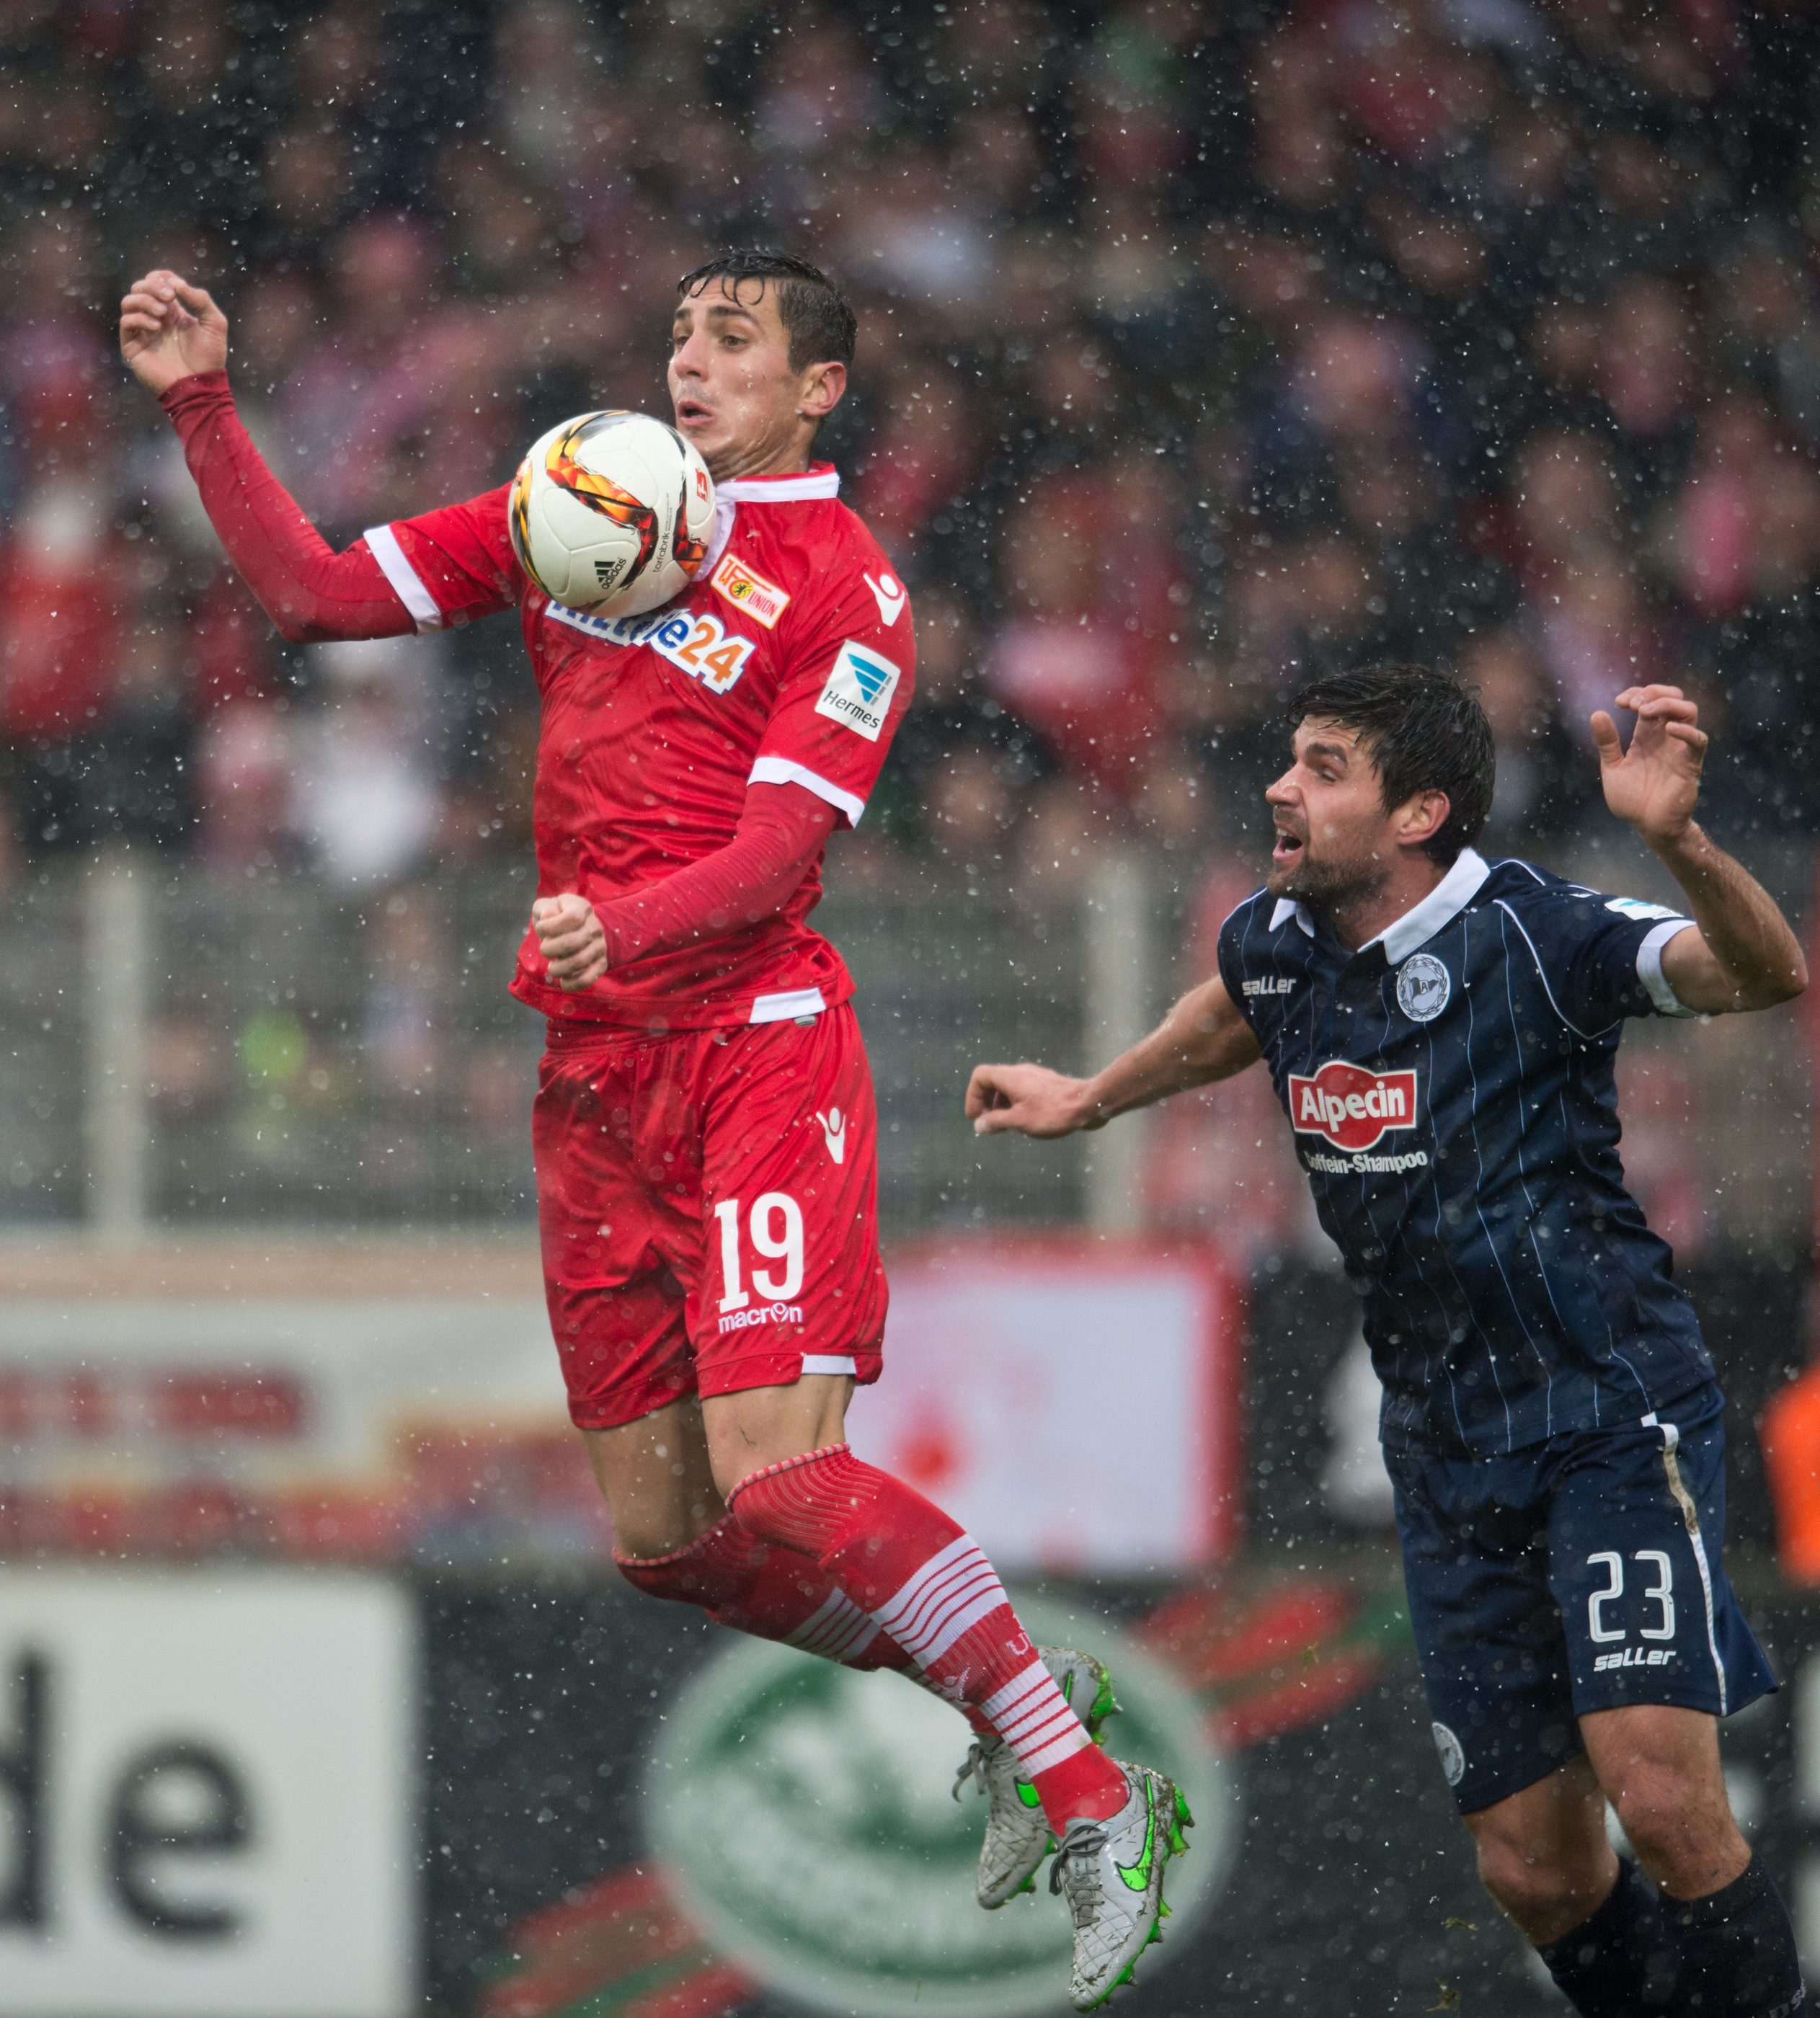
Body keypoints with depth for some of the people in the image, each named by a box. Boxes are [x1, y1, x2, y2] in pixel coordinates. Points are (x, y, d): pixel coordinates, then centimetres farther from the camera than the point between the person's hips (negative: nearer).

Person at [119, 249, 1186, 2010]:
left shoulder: (843, 588, -4)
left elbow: (775, 852, -14)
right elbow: (311, 592, 15)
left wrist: (617, 922, -32)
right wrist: (201, 408, 4)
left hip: (757, 1045, -6)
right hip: (595, 1075, 7)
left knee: (773, 1474, -21)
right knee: (659, 1537, 5)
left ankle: (1096, 1804, -10)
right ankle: (1018, 1699, 23)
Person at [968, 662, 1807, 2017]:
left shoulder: (1528, 933, -16)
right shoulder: (1273, 944, 4)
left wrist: (1675, 840, -45)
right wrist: (1090, 1101, 38)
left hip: (1611, 1417, -6)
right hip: (1451, 1461, 6)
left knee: (1661, 1799, -22)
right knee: (1535, 1867, 4)